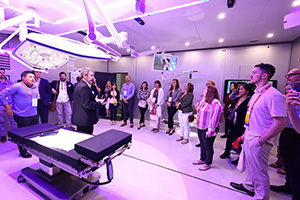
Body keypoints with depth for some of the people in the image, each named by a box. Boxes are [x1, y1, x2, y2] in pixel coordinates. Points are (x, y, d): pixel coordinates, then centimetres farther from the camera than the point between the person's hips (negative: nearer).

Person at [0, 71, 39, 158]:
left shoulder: (35, 88, 11)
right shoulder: (17, 87, -10)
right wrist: (8, 107, -8)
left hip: (34, 116, 6)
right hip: (22, 117, -6)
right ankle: (23, 152, 27)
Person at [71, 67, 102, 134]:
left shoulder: (80, 85, 14)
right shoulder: (84, 87, -19)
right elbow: (87, 104, -24)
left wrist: (95, 100, 8)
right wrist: (99, 103, -13)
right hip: (85, 121, -11)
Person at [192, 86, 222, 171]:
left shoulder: (215, 103, -19)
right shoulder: (204, 100, 10)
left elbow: (214, 118, -22)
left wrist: (210, 130, -23)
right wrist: (197, 108, 2)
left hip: (207, 129, -9)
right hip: (200, 127, 9)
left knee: (208, 147, 8)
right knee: (202, 144, 22)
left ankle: (207, 164, 25)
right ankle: (202, 159, 40)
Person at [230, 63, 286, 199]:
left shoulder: (273, 95, -19)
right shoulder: (256, 94, 10)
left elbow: (281, 123, -22)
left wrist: (261, 140, -19)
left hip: (259, 142, -9)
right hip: (249, 138, 9)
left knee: (259, 172, 9)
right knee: (250, 166, 25)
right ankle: (249, 187, 46)